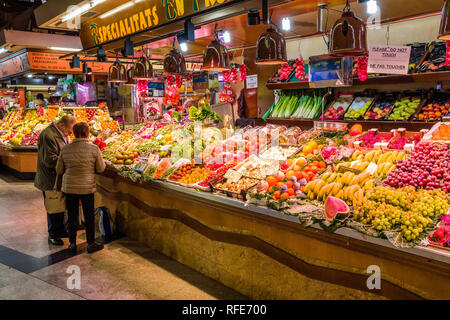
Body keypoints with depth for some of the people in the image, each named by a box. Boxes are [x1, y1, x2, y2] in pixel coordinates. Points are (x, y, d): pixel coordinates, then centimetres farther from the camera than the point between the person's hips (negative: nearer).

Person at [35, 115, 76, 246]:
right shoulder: (47, 136, -22)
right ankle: (53, 235, 17)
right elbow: (50, 160, -26)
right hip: (50, 180, -9)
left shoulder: (62, 134, 9)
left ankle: (60, 230, 32)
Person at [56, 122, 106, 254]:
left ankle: (72, 244, 23)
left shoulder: (65, 149, -5)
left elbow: (59, 170, 3)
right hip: (87, 187, -2)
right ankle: (91, 244, 20)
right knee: (89, 216, 10)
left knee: (72, 216, 13)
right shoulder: (94, 149, -12)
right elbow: (101, 168, -5)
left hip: (69, 187, 2)